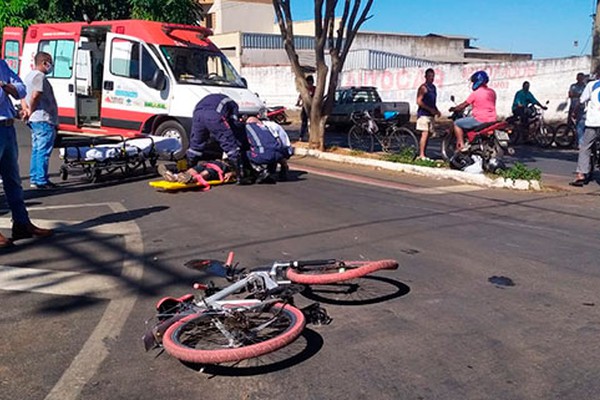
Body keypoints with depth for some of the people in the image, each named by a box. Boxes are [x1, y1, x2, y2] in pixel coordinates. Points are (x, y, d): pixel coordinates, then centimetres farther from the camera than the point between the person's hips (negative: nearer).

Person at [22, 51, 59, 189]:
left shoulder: (29, 76, 21)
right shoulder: (40, 76, -12)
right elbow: (35, 95, -24)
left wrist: (26, 109, 8)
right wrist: (31, 111, -12)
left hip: (34, 120, 10)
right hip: (44, 120, -10)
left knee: (36, 150, 14)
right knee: (43, 151, -7)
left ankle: (34, 179, 18)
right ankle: (41, 181, -6)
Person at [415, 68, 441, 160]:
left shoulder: (433, 87, 18)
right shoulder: (423, 88, -8)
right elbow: (419, 101, -16)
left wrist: (437, 110, 11)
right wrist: (430, 109, -18)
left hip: (431, 114, 8)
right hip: (423, 114, -8)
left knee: (428, 134, 6)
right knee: (425, 134, -13)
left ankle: (423, 154, 10)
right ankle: (421, 155, -12)